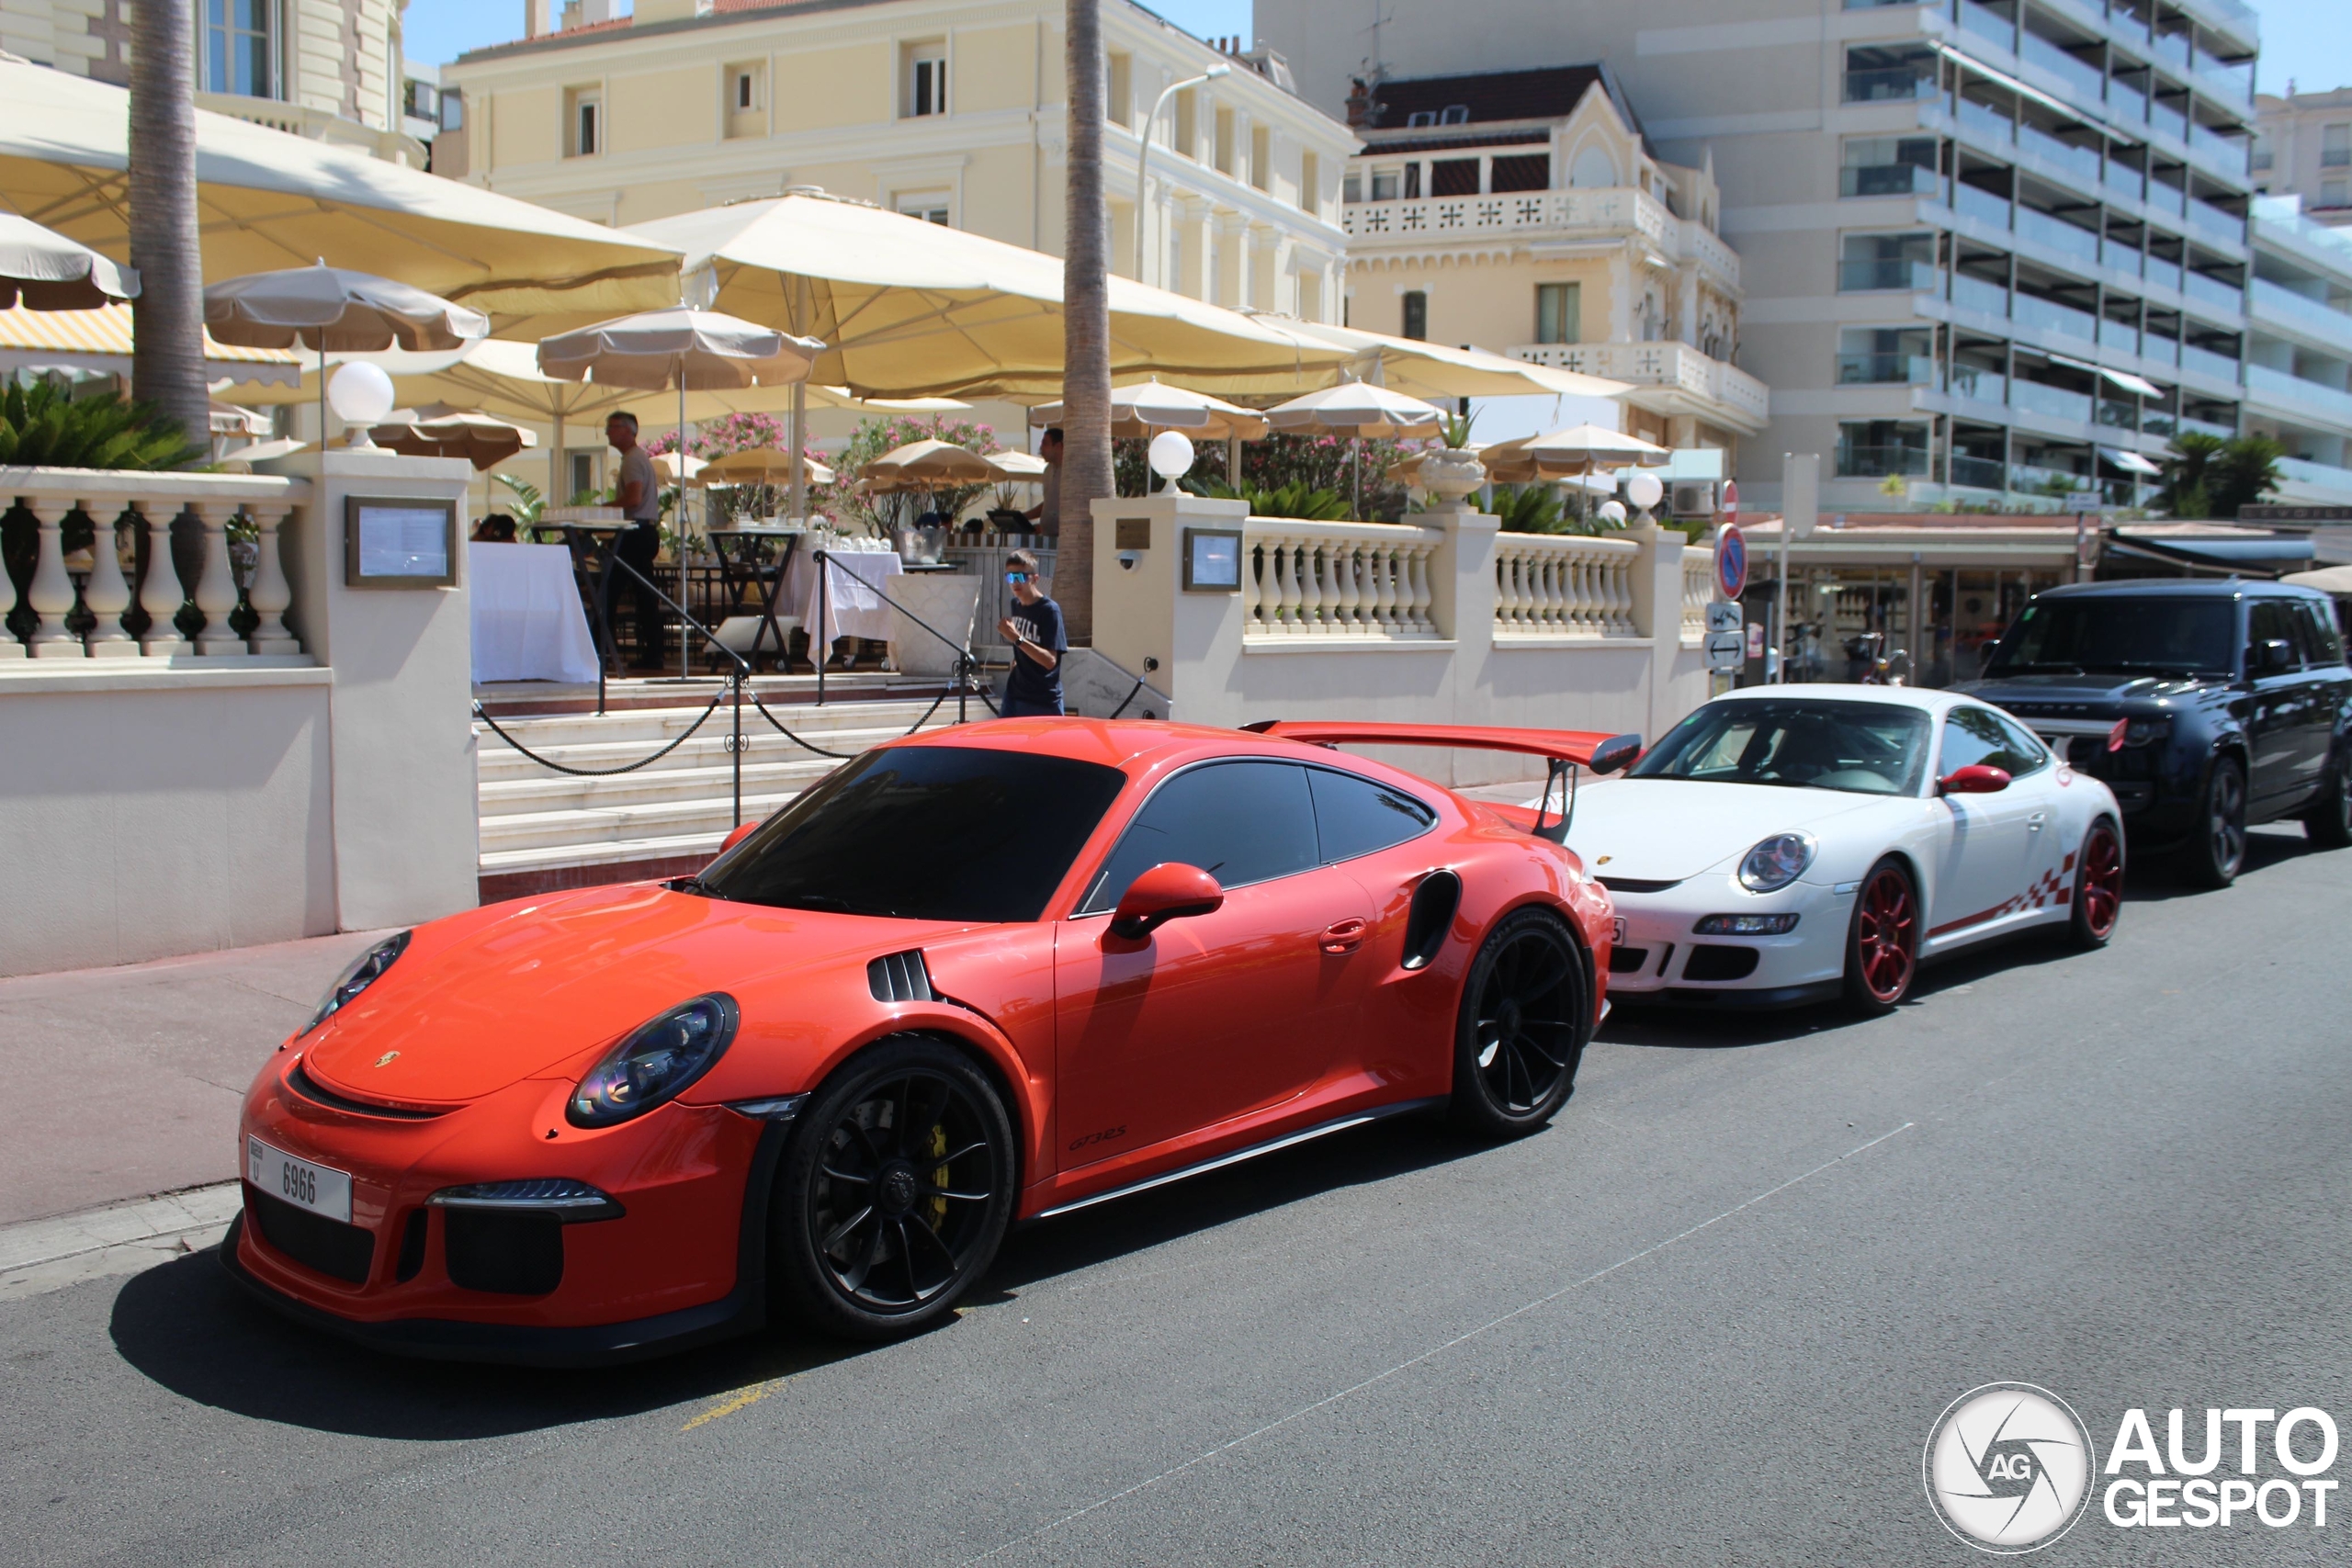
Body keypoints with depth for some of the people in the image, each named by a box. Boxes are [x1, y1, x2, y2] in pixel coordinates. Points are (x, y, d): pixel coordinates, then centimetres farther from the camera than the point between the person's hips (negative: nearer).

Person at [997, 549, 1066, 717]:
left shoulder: (1049, 610, -16)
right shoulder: (1015, 604, 6)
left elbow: (1050, 661, -24)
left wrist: (1017, 639, -31)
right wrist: (1017, 660, 10)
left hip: (1044, 703, -7)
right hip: (1015, 695, 7)